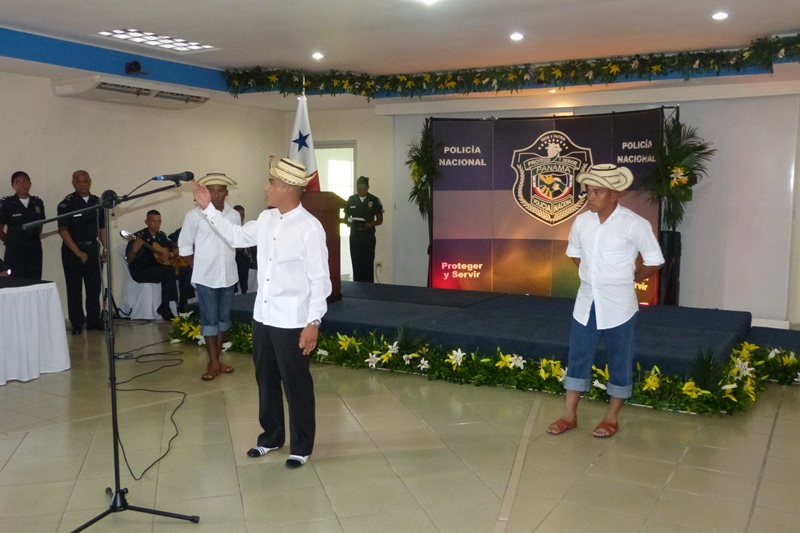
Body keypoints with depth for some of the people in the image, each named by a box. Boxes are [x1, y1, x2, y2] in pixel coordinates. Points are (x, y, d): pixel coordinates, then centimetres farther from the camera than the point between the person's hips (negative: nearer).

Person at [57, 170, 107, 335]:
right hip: (72, 249, -4)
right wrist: (78, 252, -15)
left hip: (92, 248, 4)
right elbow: (63, 230, -12)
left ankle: (93, 320, 14)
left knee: (94, 286, 6)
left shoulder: (97, 202, 7)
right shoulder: (66, 203, -8)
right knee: (74, 288, 2)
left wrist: (105, 247, 3)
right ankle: (77, 324, 8)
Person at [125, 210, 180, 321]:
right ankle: (164, 307, -20)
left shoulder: (161, 236, 10)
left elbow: (176, 249, 16)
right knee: (167, 271, -33)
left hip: (158, 269, 6)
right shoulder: (139, 236, -9)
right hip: (140, 272, -6)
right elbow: (129, 260, -13)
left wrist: (170, 254, -6)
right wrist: (134, 250, -34)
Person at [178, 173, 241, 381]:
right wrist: (198, 267, 1)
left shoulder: (234, 215, 0)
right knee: (209, 319, 0)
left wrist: (228, 262, 8)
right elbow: (184, 246, -2)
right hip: (205, 277, -4)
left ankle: (216, 359, 24)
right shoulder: (194, 215, -9)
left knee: (224, 317, 11)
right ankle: (214, 363, 8)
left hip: (228, 276, 4)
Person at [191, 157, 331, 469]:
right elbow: (236, 237, 23)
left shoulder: (309, 228, -17)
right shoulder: (266, 220, 6)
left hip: (292, 322, -7)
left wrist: (313, 323, -20)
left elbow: (320, 280, -17)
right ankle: (271, 437, 38)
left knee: (296, 386, 6)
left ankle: (301, 447, 24)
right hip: (262, 316, 8)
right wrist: (207, 209, 17)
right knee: (266, 381, 19)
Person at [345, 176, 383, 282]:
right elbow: (346, 217, 12)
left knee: (368, 263, 0)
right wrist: (349, 221, -12)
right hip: (354, 235, 2)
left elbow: (380, 220, 2)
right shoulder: (351, 199, 6)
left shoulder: (374, 200, -1)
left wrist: (369, 224, -16)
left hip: (368, 236, -2)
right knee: (356, 263, 3)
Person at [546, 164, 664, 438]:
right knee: (577, 356, 9)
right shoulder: (581, 221, 0)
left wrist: (627, 280, 1)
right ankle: (569, 415, 20)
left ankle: (612, 417, 24)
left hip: (618, 304, -4)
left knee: (619, 361, 9)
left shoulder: (634, 224, -14)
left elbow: (654, 261, -5)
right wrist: (593, 274, 10)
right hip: (586, 300, 5)